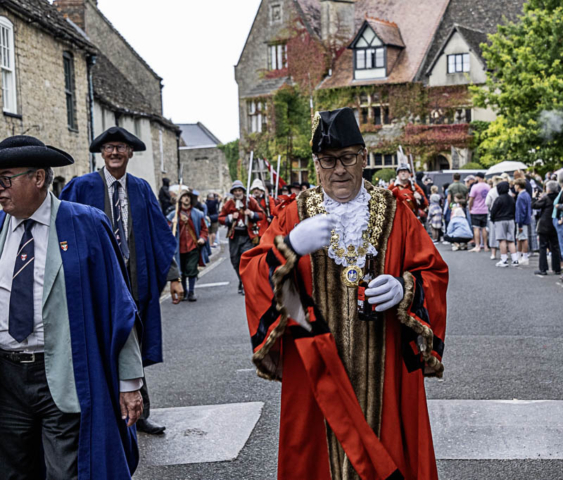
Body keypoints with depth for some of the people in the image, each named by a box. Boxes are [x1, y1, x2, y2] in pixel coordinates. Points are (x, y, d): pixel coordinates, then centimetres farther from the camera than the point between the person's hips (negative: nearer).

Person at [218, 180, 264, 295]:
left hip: (247, 235, -3)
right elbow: (221, 218, 6)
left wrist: (251, 214, -12)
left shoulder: (250, 201, 2)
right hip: (234, 236, 3)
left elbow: (261, 215, 6)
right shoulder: (229, 203, 6)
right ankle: (243, 282, 25)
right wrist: (231, 217, -11)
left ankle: (244, 285, -11)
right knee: (235, 261, 7)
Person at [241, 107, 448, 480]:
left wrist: (403, 289, -17)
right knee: (320, 450, 7)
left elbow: (434, 273, 4)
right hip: (315, 368, 0)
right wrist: (291, 246, -24)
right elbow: (251, 274, -5)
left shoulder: (394, 213, 5)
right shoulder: (295, 214, 3)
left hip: (383, 369, 1)